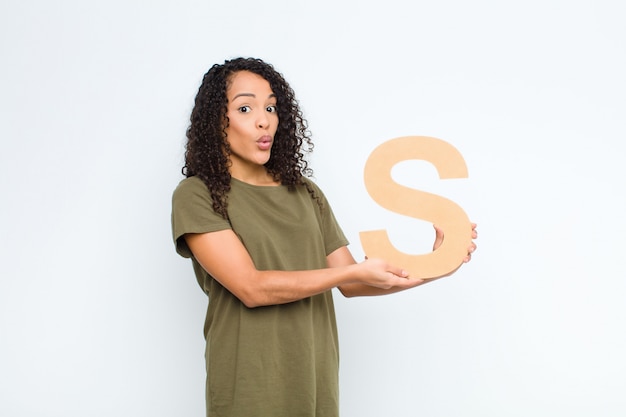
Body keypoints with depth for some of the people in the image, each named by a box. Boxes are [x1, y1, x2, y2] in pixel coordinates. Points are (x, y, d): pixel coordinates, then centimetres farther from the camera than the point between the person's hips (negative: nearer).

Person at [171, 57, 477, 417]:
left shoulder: (306, 193, 8)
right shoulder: (196, 196, -8)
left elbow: (350, 285, 7)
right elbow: (251, 287, -17)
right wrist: (357, 270, -18)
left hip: (316, 380, 5)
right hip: (249, 387, -4)